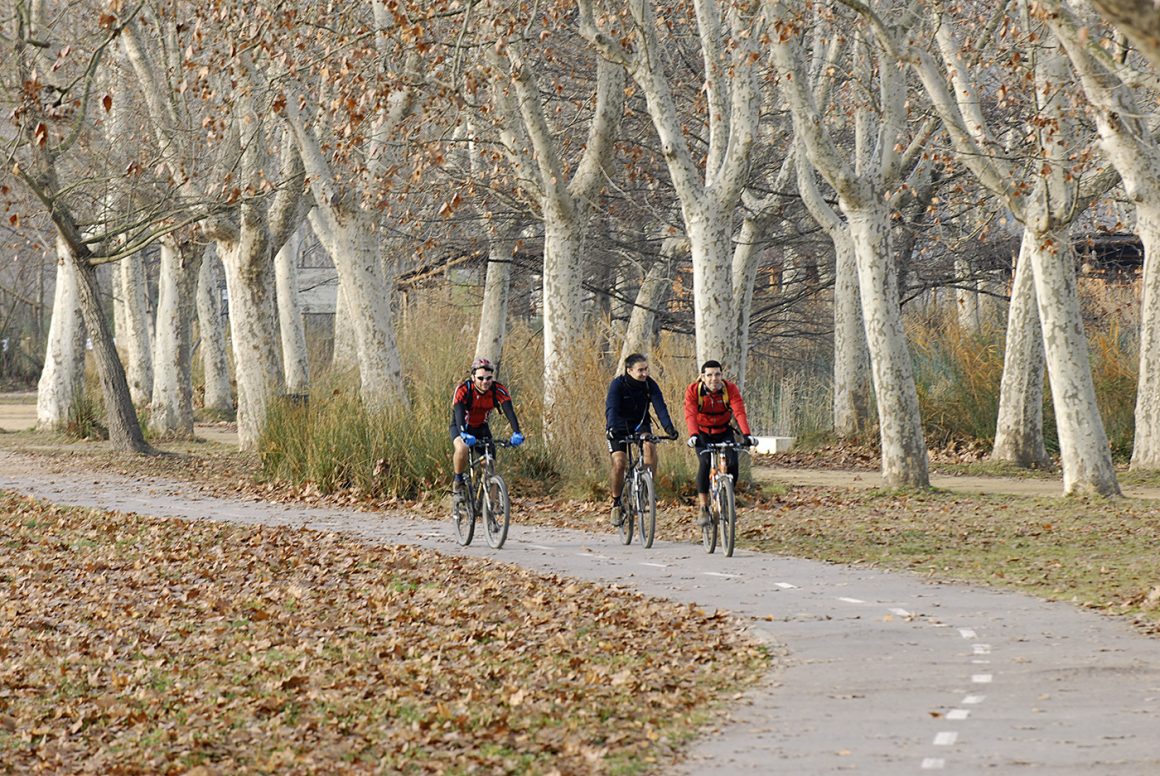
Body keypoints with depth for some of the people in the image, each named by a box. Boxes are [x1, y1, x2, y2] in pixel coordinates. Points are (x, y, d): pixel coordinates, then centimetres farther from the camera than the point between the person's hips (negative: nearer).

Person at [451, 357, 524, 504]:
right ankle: (458, 482, -13)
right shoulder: (463, 389, -30)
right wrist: (464, 434, -60)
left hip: (481, 427, 3)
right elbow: (459, 412, -42)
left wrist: (516, 433, -49)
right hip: (461, 427, -3)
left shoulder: (498, 390, -22)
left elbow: (509, 411, -32)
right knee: (462, 448, -35)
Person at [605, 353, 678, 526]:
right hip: (619, 427, -2)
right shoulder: (617, 384, -21)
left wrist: (669, 427, -39)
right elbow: (611, 408, -33)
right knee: (619, 464, -19)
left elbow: (660, 407, -22)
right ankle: (616, 503, 1)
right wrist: (612, 428, -52)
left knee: (650, 446, -30)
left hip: (640, 424, 2)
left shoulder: (650, 385, -13)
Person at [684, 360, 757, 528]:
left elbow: (739, 411, -32)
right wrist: (693, 435, -53)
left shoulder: (731, 389, -19)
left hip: (724, 432, 1)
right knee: (705, 463, -26)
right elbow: (690, 414, -34)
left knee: (732, 463, -20)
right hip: (703, 434, -1)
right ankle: (703, 509, -21)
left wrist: (747, 435, -47)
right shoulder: (693, 391, -21)